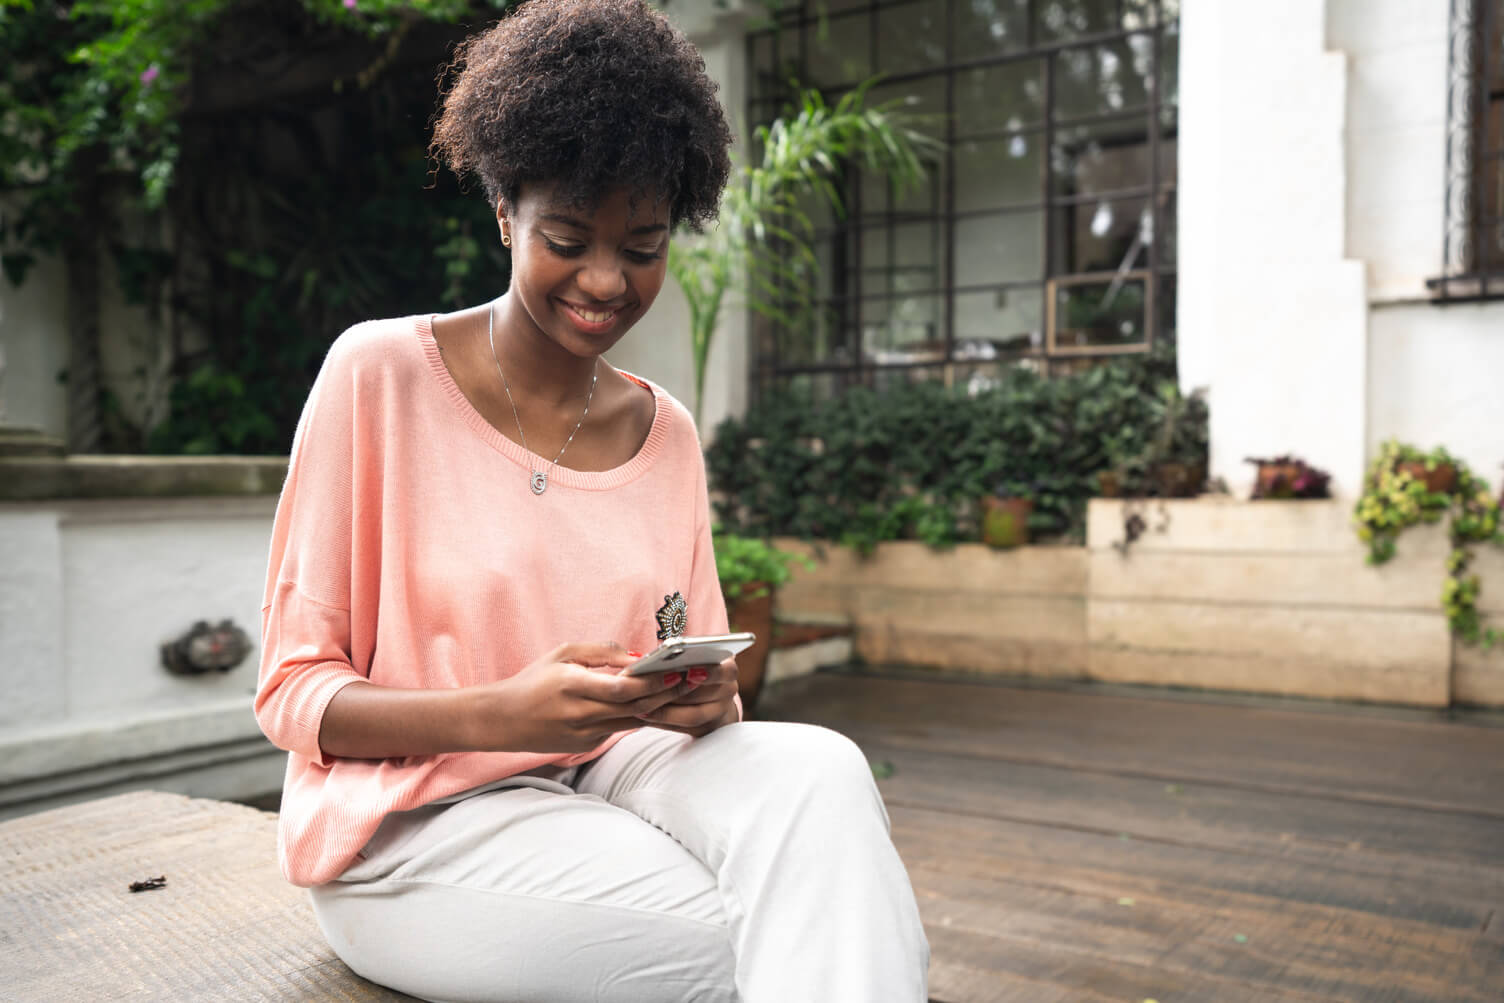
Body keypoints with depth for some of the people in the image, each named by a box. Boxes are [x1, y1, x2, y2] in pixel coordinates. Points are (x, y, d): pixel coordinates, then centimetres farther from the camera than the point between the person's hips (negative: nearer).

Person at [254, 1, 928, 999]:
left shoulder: (667, 432, 7)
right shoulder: (380, 374, -7)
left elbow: (699, 682, 13)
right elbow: (293, 693, -7)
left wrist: (708, 697, -13)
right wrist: (503, 713, -25)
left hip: (614, 769, 5)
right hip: (415, 820, -4)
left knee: (819, 770, -26)